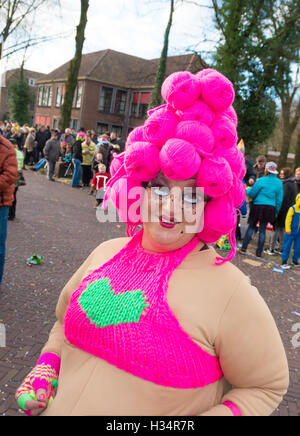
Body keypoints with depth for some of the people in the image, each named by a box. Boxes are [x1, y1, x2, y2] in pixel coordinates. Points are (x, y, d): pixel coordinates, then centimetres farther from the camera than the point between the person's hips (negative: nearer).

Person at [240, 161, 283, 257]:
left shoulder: (261, 180, -8)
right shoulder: (279, 183, 3)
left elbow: (252, 193, -4)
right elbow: (279, 199, 5)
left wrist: (248, 189, 18)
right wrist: (276, 212, 13)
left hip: (258, 207, -3)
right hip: (270, 208, 3)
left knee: (251, 227, 10)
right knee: (262, 230, 9)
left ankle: (244, 248, 10)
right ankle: (259, 252, 12)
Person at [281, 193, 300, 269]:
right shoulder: (293, 209, -13)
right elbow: (288, 219, -12)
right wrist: (288, 229, -17)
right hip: (291, 232, -4)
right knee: (287, 246, 2)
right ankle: (284, 262, 10)